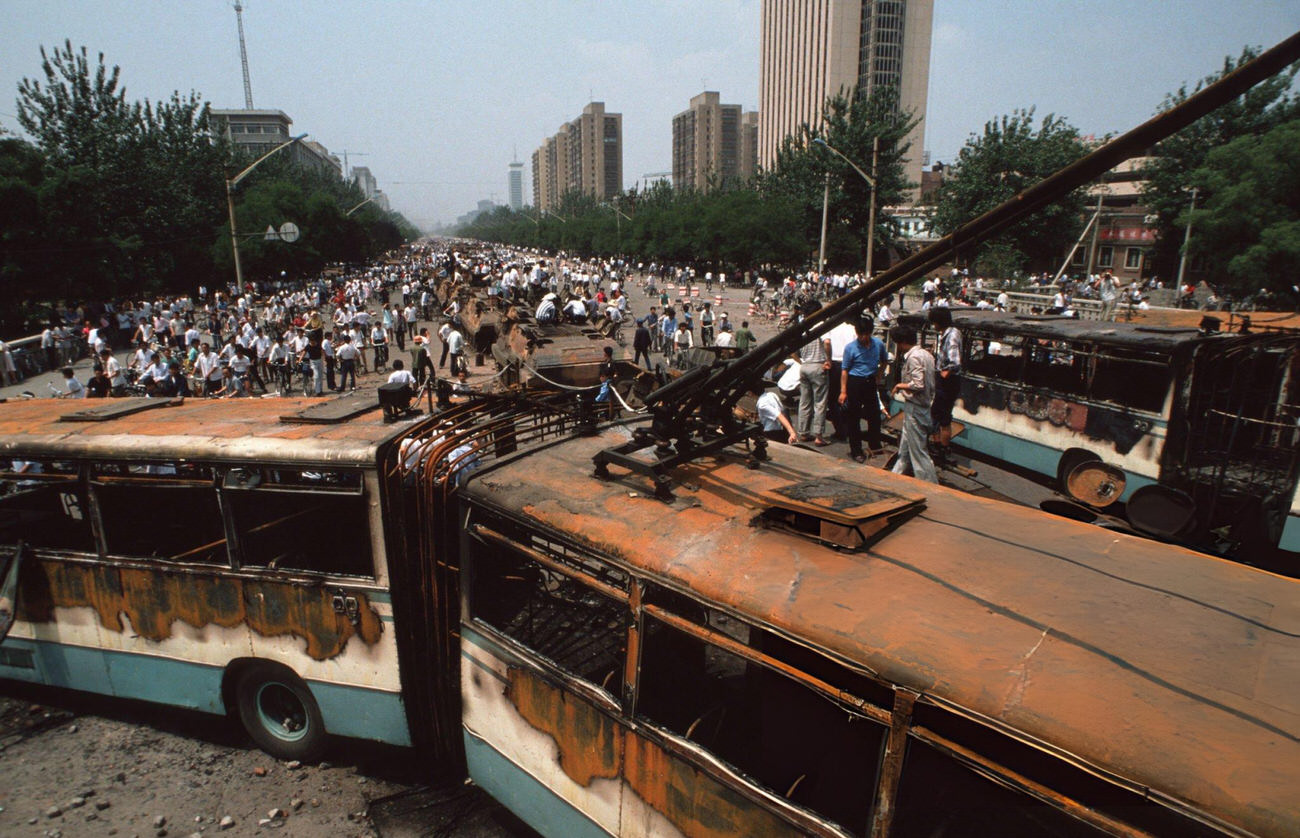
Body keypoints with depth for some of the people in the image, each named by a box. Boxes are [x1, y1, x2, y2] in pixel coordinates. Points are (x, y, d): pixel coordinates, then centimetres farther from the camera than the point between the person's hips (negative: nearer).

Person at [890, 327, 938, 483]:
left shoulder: (913, 357, -19)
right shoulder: (926, 354, 11)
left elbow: (919, 385, -27)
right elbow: (930, 384, 14)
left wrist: (901, 385, -12)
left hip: (915, 409, -10)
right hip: (924, 405, 10)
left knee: (918, 450, -4)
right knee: (905, 447, 19)